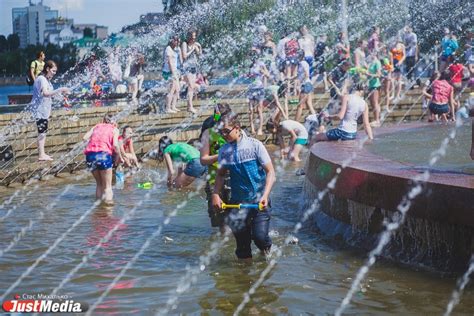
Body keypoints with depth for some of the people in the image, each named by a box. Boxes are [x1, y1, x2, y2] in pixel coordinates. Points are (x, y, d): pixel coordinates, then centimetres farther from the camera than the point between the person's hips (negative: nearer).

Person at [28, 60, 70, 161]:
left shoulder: (46, 80, 16)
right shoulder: (41, 79, -16)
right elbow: (45, 93, -30)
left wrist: (60, 92, 9)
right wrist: (59, 90, -31)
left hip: (44, 110, 10)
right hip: (39, 110, -10)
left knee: (43, 132, 11)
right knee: (42, 132, -8)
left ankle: (42, 154, 16)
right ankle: (41, 155, -7)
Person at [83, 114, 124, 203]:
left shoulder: (96, 126, 24)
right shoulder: (114, 129, 13)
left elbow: (85, 137, 9)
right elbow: (115, 145, -3)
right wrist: (120, 157, 9)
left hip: (90, 154, 4)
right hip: (103, 154, -4)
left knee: (99, 184, 21)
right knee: (107, 186, 7)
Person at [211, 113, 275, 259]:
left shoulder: (255, 145, -8)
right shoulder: (224, 150, 2)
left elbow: (270, 172, -8)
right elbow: (220, 174, 15)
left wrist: (265, 195, -20)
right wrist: (216, 194, -1)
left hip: (259, 200, -3)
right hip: (237, 202, 3)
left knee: (259, 236, -13)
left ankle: (266, 249, 21)